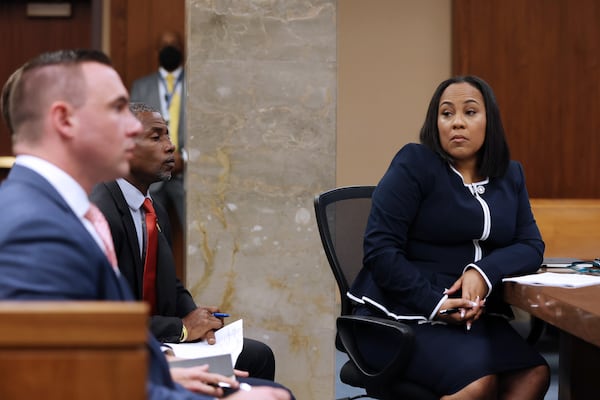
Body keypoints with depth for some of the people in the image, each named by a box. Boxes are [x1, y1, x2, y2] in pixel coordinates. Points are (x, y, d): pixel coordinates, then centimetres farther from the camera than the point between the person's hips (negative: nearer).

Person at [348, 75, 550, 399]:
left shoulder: (510, 176, 15)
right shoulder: (414, 164, -4)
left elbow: (531, 246, 7)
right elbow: (381, 250, -10)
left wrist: (484, 272, -13)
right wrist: (435, 304, -18)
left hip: (476, 319, 6)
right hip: (402, 315, -6)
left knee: (534, 374, -22)